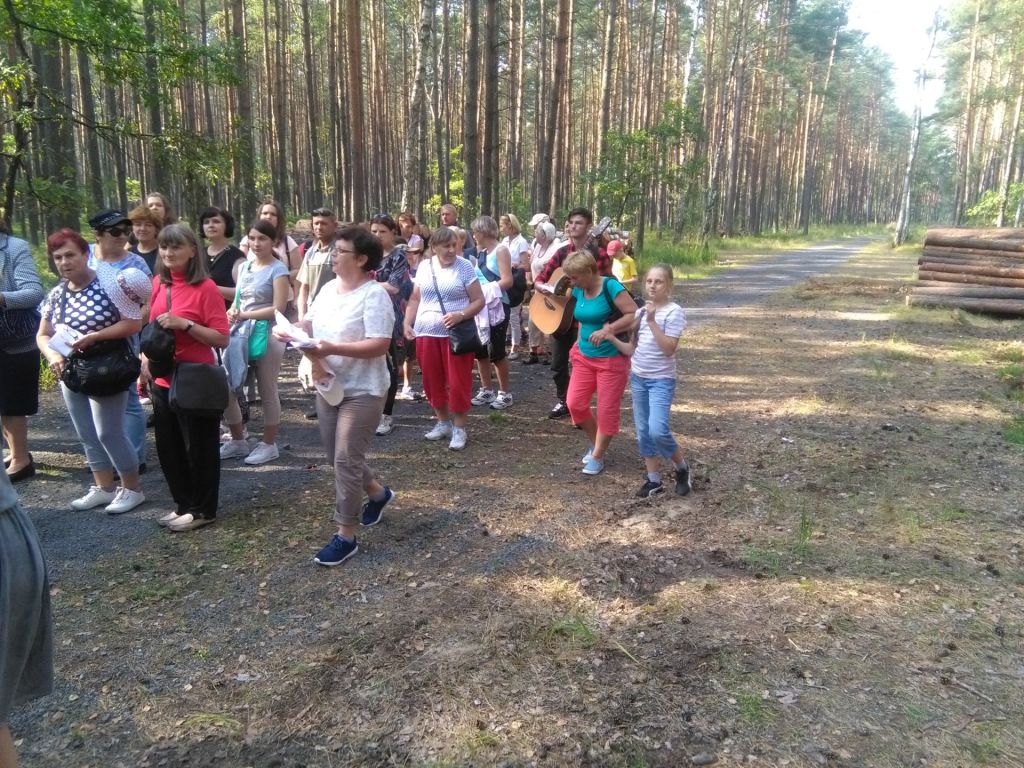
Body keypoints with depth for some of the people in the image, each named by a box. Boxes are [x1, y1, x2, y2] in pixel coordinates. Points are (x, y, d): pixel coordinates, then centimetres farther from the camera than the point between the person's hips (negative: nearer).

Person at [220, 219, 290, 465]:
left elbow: (278, 308, -16)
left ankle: (269, 444, 18)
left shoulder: (278, 270, -9)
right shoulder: (245, 267, 12)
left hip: (268, 336, -7)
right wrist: (232, 313, -7)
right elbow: (238, 301, 14)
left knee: (267, 392, 4)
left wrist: (244, 315, -17)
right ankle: (238, 441, 24)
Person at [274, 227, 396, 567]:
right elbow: (309, 324, 11)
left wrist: (332, 349, -32)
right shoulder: (328, 289, 8)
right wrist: (292, 332, -12)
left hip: (362, 391, -8)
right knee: (339, 456, 17)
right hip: (328, 386, 9)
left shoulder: (375, 294, -18)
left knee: (346, 459, -7)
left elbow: (380, 345, -25)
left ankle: (346, 536, 5)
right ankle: (378, 493, 42)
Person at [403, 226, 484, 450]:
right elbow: (415, 299, 14)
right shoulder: (424, 267, 8)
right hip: (426, 333, 4)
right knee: (432, 381, 10)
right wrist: (407, 323, 1)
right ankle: (443, 422, 26)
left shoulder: (464, 267, -4)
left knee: (458, 382, -2)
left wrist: (460, 315, -21)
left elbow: (479, 300, -6)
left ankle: (459, 428, 10)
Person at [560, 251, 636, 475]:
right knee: (574, 403, 3)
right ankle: (596, 443, 26)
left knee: (607, 410, 2)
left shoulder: (610, 286, -18)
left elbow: (634, 314, -22)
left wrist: (607, 330, -29)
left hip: (612, 358, -6)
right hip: (584, 356, 7)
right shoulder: (578, 291, 2)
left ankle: (598, 457, 17)